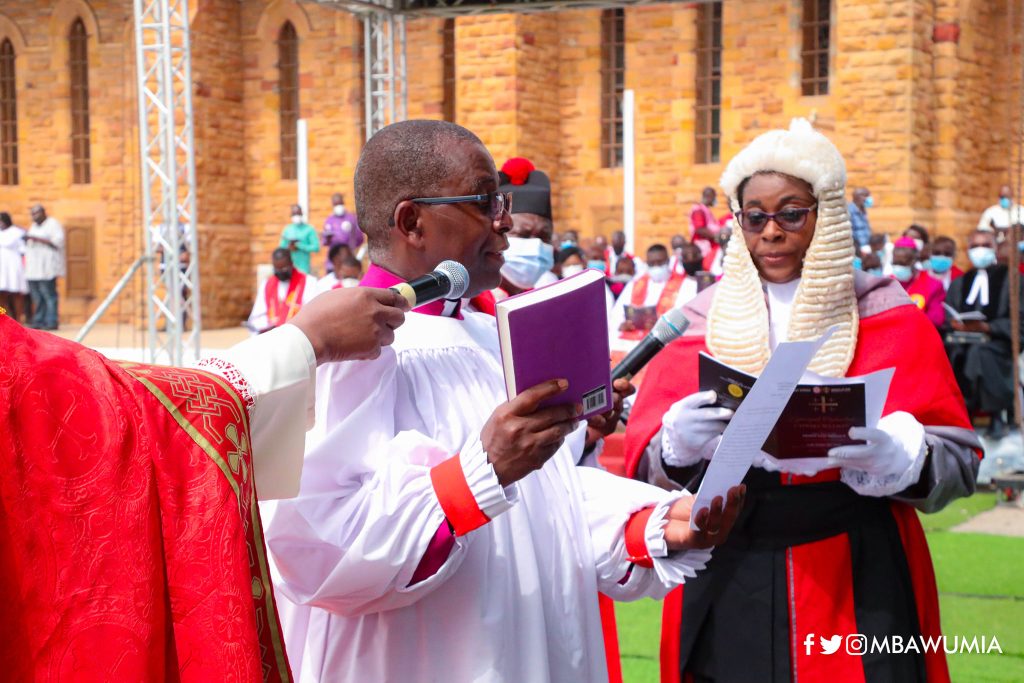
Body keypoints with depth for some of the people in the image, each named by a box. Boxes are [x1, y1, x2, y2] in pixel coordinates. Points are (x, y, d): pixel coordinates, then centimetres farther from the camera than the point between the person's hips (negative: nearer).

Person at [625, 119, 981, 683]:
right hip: (726, 590, 1)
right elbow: (644, 465, 0)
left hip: (859, 587, 0)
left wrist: (895, 453, -24)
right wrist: (679, 445, -21)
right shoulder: (701, 324, 4)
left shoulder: (890, 321, 2)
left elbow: (958, 460, -4)